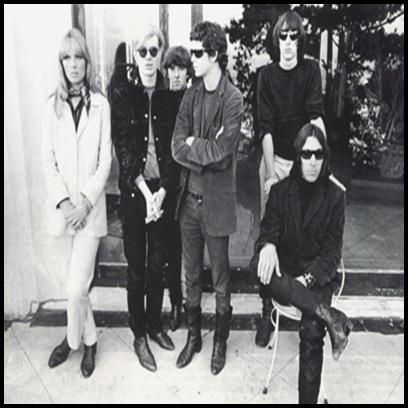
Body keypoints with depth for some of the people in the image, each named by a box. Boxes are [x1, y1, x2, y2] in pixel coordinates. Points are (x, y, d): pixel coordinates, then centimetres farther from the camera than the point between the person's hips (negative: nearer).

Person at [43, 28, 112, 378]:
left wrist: (86, 201, -12)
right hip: (62, 206, 2)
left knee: (76, 286, -6)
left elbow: (105, 161, -3)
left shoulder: (100, 105, -1)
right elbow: (48, 159, 2)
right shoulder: (53, 105, 5)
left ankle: (73, 339, 21)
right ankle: (89, 339, 32)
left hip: (91, 207, -2)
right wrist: (63, 201, -10)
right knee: (77, 281, 12)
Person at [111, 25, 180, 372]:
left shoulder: (171, 99, 3)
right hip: (133, 192, -1)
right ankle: (139, 334, 23)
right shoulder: (123, 96, -1)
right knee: (136, 267, 7)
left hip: (164, 192, 2)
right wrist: (146, 193, -16)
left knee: (158, 263, 12)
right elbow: (124, 150, -8)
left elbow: (174, 150, -1)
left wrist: (162, 192, -13)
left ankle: (155, 324, 31)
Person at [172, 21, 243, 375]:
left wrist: (192, 144, -7)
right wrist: (209, 153, -15)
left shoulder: (233, 99, -11)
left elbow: (221, 152, -21)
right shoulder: (191, 95, 6)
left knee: (220, 280, 11)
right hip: (189, 198, 5)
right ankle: (193, 336, 36)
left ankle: (220, 342, 31)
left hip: (216, 202, -5)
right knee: (192, 275, 17)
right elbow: (177, 148, -2)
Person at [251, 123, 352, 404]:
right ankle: (329, 315, -30)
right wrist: (267, 246, -27)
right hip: (284, 272, 2)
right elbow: (268, 231, -2)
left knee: (311, 331, -28)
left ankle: (309, 399, -11)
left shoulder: (335, 195, -2)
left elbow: (332, 250, -3)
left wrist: (308, 278, -20)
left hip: (318, 276, -1)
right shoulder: (280, 190, 3)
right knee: (260, 262, -33)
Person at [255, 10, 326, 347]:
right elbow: (265, 127, -7)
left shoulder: (311, 70, 1)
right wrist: (270, 173, -16)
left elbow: (316, 117, -10)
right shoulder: (267, 75, 1)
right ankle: (268, 307, 8)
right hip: (274, 160, 0)